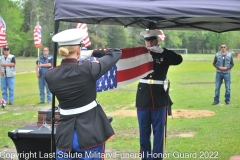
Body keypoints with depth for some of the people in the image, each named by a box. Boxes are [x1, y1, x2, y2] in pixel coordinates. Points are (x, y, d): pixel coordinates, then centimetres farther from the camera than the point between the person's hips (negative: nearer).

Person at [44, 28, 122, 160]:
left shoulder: (50, 75, -5)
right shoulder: (88, 69, -15)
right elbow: (116, 53, -2)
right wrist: (93, 53, 10)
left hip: (65, 134, 3)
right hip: (90, 133, -3)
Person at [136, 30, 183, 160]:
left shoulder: (164, 55, 0)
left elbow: (179, 60, -16)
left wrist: (161, 50, -22)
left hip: (159, 97, -1)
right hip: (143, 97, 2)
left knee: (159, 130, 5)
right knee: (144, 130, 9)